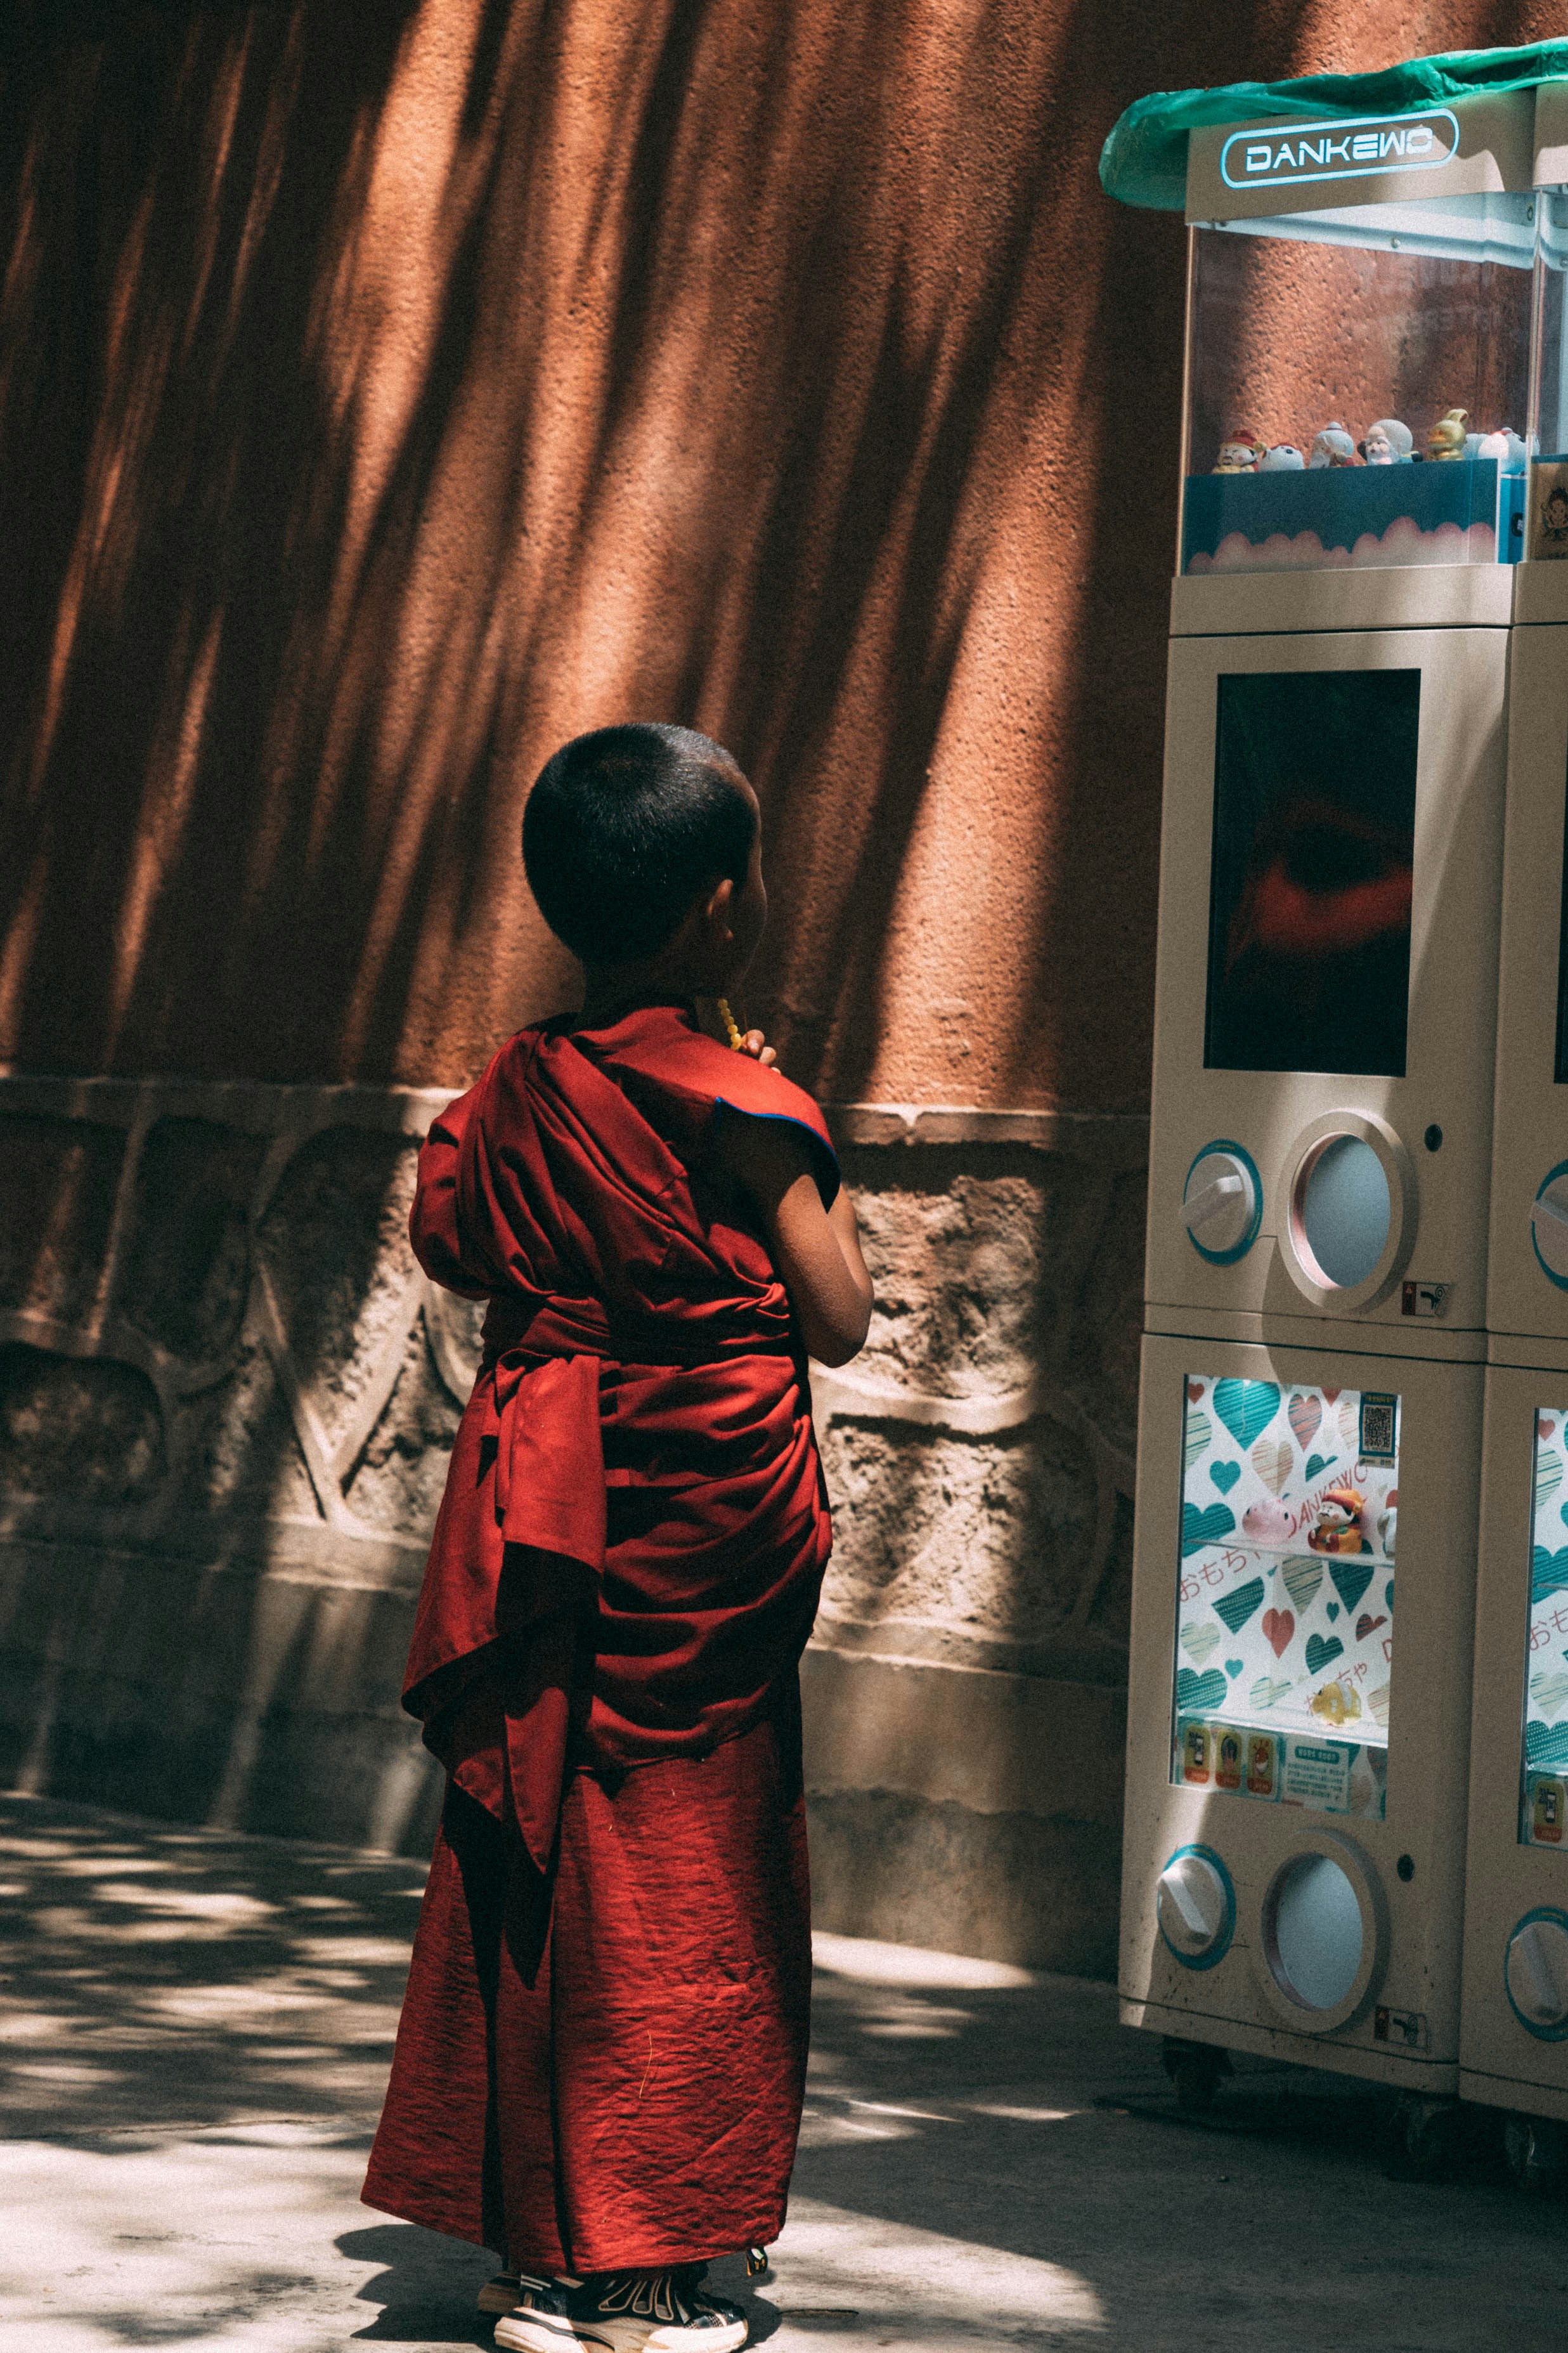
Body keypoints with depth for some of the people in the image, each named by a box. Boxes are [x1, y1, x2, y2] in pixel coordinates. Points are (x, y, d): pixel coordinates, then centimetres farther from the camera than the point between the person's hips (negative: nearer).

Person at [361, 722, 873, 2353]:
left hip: (545, 1522, 5)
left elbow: (449, 1246, 15)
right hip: (699, 1550, -5)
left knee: (540, 1876, 11)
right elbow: (837, 1317, -11)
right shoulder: (739, 1112, -15)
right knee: (680, 1884, 3)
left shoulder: (514, 1093, 2)